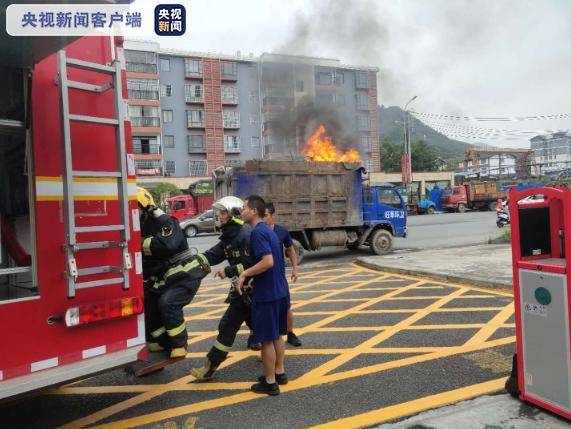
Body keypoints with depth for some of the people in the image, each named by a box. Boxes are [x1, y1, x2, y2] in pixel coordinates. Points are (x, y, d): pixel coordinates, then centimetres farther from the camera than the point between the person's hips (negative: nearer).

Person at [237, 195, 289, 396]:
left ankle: (270, 383, 14)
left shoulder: (258, 232, -17)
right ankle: (279, 372, 32)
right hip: (280, 291, 9)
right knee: (277, 334, 20)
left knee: (266, 339, 3)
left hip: (266, 294, -9)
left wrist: (244, 274, -17)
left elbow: (268, 261, -28)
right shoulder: (268, 230, 12)